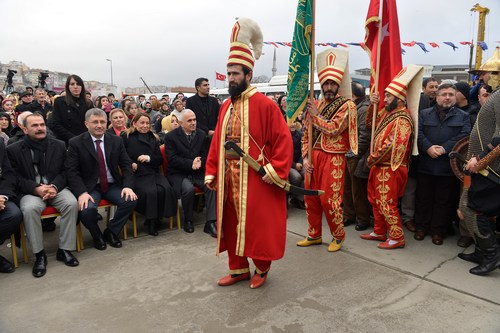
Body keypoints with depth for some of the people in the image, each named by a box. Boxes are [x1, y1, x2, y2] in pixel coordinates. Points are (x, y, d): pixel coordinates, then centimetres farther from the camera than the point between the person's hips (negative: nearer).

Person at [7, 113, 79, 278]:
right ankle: (39, 254, -17)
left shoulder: (59, 145, 8)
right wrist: (36, 188, -17)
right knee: (29, 209, -34)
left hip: (57, 188, 2)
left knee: (72, 203, -29)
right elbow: (15, 178, 0)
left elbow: (65, 171, 6)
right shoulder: (13, 149, 3)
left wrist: (55, 187, -14)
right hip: (31, 191, -1)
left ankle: (64, 250, -16)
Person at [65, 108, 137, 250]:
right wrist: (81, 193, -23)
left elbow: (126, 165, 4)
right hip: (90, 188, -2)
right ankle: (97, 236, 4)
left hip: (113, 186, 3)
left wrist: (128, 186, -14)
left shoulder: (116, 141, 6)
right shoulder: (76, 143, -2)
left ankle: (111, 232, 2)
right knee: (87, 209, -32)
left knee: (131, 200, -24)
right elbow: (72, 171, -7)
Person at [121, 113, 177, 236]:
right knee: (149, 191, -31)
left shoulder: (154, 138, 22)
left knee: (165, 189, -26)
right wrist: (130, 164, -12)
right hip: (136, 174, -4)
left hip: (153, 173, 4)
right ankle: (151, 220, -9)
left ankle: (157, 218, -7)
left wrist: (149, 158, -4)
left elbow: (160, 159, 16)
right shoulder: (126, 137, 11)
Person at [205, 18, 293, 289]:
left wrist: (275, 171, -19)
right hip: (228, 179, 7)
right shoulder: (226, 107, 11)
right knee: (232, 223, 14)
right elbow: (217, 142, 12)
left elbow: (283, 139, -13)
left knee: (258, 224, 5)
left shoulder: (264, 105, -10)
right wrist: (211, 173, 9)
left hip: (255, 179, -7)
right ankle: (238, 269, 31)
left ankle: (262, 268, 27)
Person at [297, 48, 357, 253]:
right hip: (313, 157, 6)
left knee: (329, 200, -4)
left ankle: (338, 236, 17)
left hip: (333, 158, -6)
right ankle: (314, 235, 26)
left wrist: (316, 116, -8)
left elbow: (334, 128, -18)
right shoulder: (314, 105, 12)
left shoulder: (347, 105, -3)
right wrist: (305, 157, -1)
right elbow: (306, 134, 10)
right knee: (310, 197, 10)